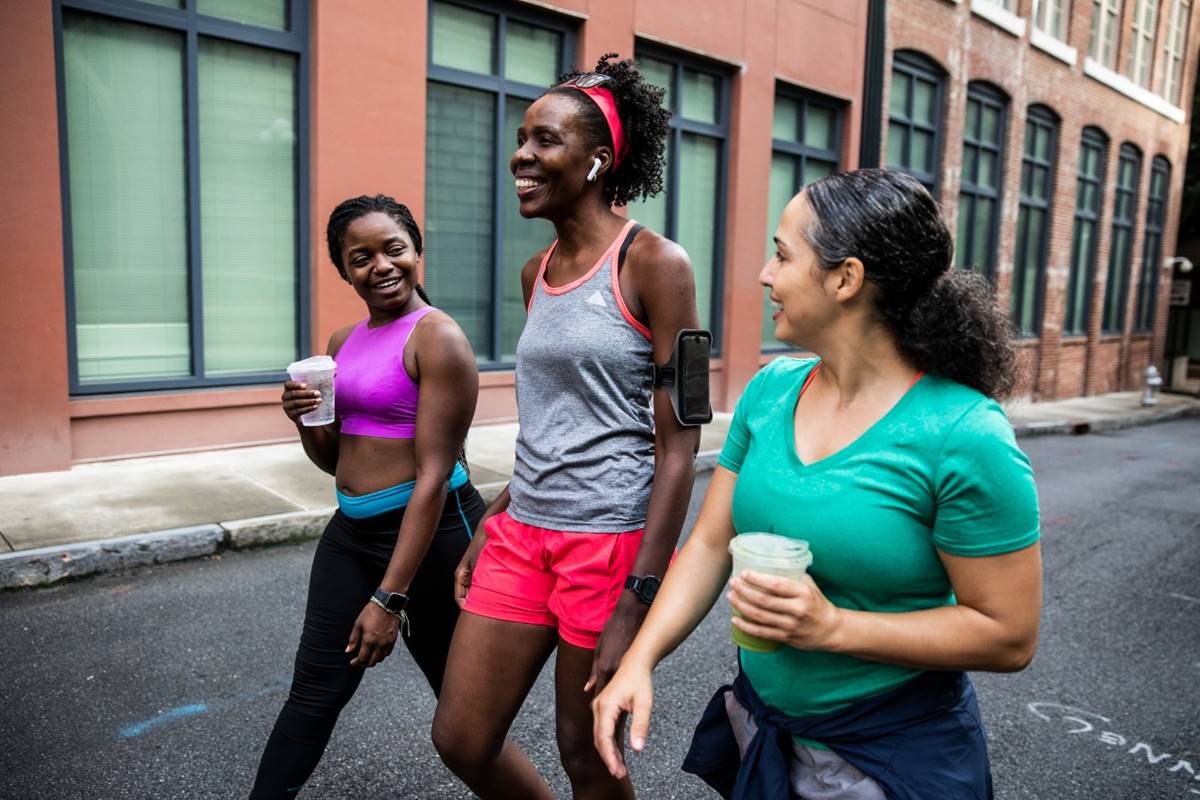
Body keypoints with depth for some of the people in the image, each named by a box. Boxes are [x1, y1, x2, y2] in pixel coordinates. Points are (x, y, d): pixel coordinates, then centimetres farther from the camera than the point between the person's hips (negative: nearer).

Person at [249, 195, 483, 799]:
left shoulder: (437, 337, -15)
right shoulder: (343, 342, 9)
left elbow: (433, 475, -20)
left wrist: (390, 597, -22)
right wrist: (304, 421, -5)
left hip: (430, 529, -6)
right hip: (351, 529, 7)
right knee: (314, 692, 12)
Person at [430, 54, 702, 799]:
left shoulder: (653, 263, -12)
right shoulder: (536, 272, 9)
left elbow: (679, 445, -14)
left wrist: (636, 603, -17)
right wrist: (492, 526, 15)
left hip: (613, 541, -6)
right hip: (523, 534, 7)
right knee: (461, 740, 12)